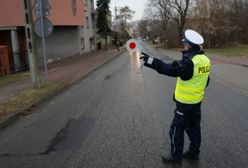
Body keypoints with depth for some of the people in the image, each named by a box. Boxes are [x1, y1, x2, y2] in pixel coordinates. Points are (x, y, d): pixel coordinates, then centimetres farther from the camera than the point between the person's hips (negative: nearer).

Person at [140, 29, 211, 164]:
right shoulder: (204, 59, 4)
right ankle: (194, 152, 32)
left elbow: (171, 69, -34)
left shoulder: (189, 61, -24)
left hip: (185, 102, -9)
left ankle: (176, 156, 15)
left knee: (177, 129, 4)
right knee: (194, 127, 19)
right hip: (197, 101, 9)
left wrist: (151, 61, -34)